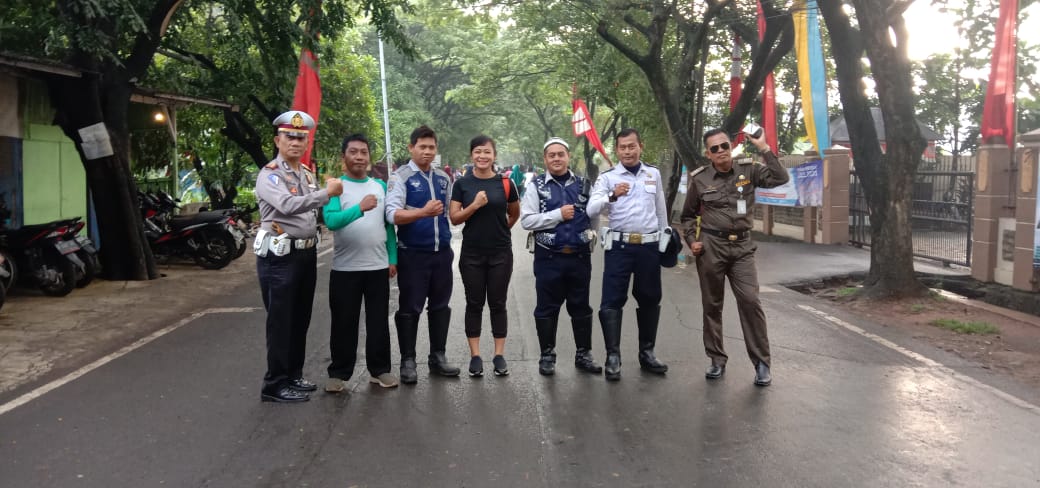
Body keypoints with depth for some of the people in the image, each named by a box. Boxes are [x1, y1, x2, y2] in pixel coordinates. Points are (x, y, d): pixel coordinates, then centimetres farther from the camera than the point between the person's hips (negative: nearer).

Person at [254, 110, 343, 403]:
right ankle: (275, 384, 8)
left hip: (306, 253, 8)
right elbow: (288, 205, -29)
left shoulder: (307, 174, 14)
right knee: (281, 322, -2)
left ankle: (293, 375, 27)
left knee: (300, 319, 15)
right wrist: (327, 193, -29)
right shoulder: (269, 175, -12)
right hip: (280, 257, -8)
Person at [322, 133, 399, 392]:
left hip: (378, 266, 3)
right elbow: (331, 221, -21)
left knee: (379, 322, 10)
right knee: (344, 323, 5)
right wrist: (360, 208, -36)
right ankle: (339, 373, 17)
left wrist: (393, 258, 5)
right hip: (345, 268, -3)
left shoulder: (380, 186, 8)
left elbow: (389, 224, 10)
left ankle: (380, 369, 21)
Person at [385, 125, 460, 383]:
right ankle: (407, 361, 12)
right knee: (409, 309, 2)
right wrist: (423, 212, -33)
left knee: (440, 306, 12)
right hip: (413, 254, -5)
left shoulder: (443, 178, 11)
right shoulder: (400, 177, -6)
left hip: (442, 252, 5)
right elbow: (393, 214, -19)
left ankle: (437, 356, 24)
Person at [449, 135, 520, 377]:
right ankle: (475, 355, 14)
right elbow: (454, 218, -4)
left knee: (497, 303, 6)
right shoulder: (462, 184, -1)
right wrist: (475, 205, -16)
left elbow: (515, 214, 14)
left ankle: (499, 355, 15)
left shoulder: (505, 183, 0)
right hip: (472, 254, 0)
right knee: (474, 303, 6)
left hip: (501, 253, 0)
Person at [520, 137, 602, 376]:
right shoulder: (537, 185, -2)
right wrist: (558, 215, -15)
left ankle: (583, 354, 24)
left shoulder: (583, 184, 6)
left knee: (581, 307, 12)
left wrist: (591, 235, -3)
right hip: (549, 257, -2)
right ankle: (547, 356, 19)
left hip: (579, 256, 2)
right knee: (547, 309, 7)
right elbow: (527, 220, -11)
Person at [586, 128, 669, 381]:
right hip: (619, 245, -3)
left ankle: (647, 352, 24)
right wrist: (612, 196, -32)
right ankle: (613, 356, 2)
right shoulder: (607, 177, -1)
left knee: (650, 299, 11)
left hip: (649, 245, 3)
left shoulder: (654, 174, 9)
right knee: (612, 301, -5)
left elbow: (661, 209, 17)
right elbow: (591, 209, -15)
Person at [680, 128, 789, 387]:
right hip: (710, 246, 0)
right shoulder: (699, 179, 2)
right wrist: (691, 241, -2)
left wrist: (764, 148, -11)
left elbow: (780, 179, -11)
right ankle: (717, 359, 19)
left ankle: (761, 362, 0)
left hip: (742, 247, 0)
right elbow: (688, 215, 12)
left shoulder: (748, 170, 3)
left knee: (750, 301, -10)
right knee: (712, 305, 6)